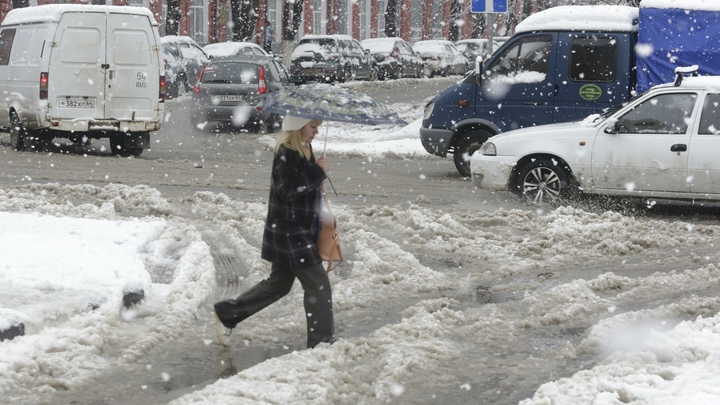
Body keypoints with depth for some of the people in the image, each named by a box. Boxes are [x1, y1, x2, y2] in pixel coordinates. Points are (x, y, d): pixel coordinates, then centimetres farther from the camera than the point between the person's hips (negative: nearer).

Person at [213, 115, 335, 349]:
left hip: (297, 234, 11)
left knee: (278, 285, 18)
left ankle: (227, 314, 27)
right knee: (318, 284, -7)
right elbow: (288, 190, -27)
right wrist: (317, 172, -23)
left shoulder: (301, 152, 13)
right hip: (290, 235, -11)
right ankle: (321, 341, -1)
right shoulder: (285, 155, -17)